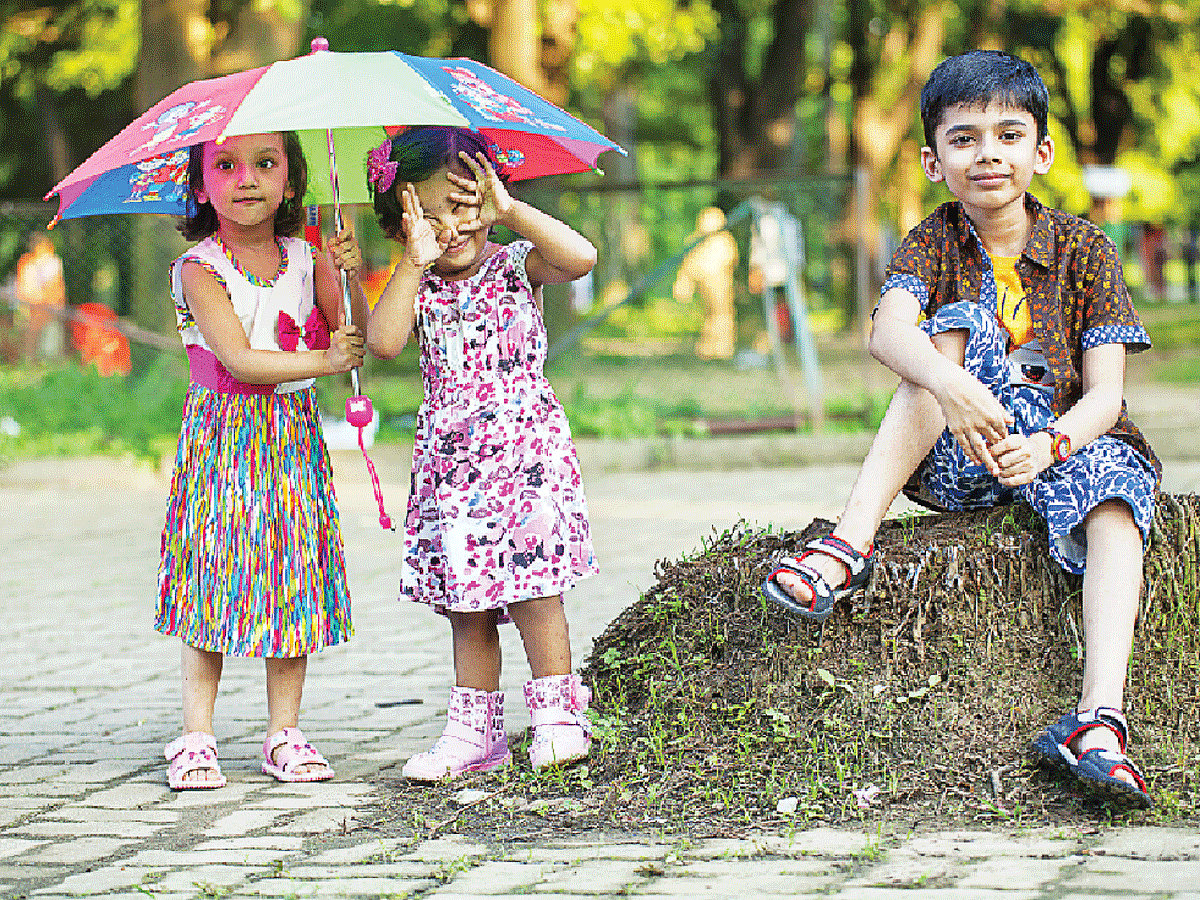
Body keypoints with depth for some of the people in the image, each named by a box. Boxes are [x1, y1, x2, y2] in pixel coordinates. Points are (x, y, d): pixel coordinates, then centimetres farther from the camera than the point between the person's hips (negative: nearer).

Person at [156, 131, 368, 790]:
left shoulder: (307, 261, 6)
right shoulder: (199, 269, -8)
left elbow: (356, 344, 1)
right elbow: (238, 359, -17)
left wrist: (352, 276, -12)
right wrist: (323, 360, -19)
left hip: (294, 438, 4)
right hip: (223, 437, -4)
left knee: (293, 585, 5)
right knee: (215, 582, -4)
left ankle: (285, 734, 14)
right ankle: (196, 739, 3)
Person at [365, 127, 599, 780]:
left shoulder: (516, 265, 2)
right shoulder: (417, 286, 7)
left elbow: (581, 257, -18)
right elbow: (382, 341, -12)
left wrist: (511, 211, -16)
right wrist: (414, 261, -15)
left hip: (524, 447, -3)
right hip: (450, 459, 3)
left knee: (530, 588, -9)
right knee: (466, 604, 7)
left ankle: (558, 714, 3)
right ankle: (475, 731, 15)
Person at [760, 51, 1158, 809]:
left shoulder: (1084, 249, 1)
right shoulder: (934, 246, 1)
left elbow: (1104, 393, -8)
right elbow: (888, 331, -22)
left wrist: (1046, 447, -29)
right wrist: (951, 386, -44)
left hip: (1067, 440, 0)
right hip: (956, 462, 0)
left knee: (1114, 497, -33)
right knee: (957, 324, -24)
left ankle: (1100, 717, -51)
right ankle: (852, 542, -36)